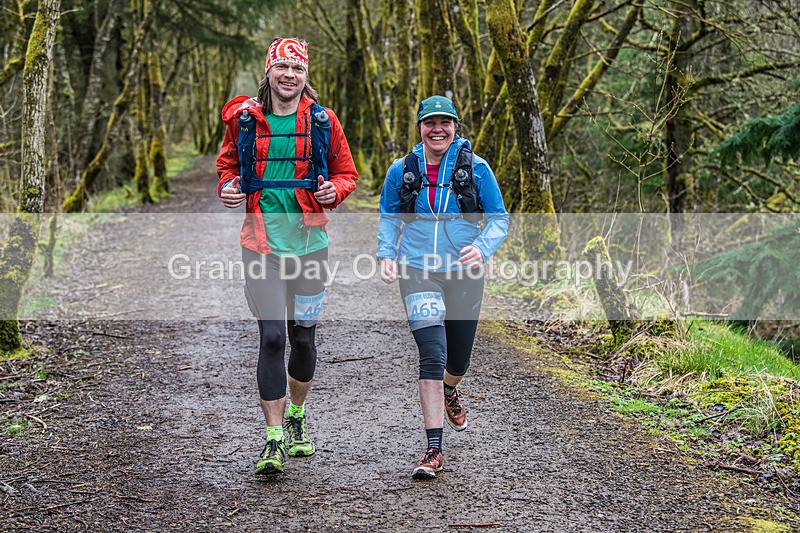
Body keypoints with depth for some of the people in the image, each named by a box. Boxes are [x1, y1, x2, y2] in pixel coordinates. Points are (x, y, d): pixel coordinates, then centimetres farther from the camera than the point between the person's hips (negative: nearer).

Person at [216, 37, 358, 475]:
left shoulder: (322, 121, 2)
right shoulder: (244, 118, 2)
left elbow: (346, 173, 10)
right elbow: (228, 163, 17)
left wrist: (335, 190, -12)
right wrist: (228, 187, -5)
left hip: (309, 241, 1)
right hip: (261, 242, -1)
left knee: (303, 337, 10)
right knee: (272, 337, -10)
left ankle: (296, 418, 35)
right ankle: (274, 439, -4)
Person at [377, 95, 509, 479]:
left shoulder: (476, 168, -3)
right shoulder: (402, 171, 0)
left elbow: (499, 218, 0)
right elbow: (388, 218, 13)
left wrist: (482, 249, -19)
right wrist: (387, 255, -3)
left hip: (464, 274, 1)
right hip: (418, 274, -1)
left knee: (458, 359, 14)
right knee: (432, 357, -16)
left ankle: (448, 392, 54)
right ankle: (434, 450, -12)